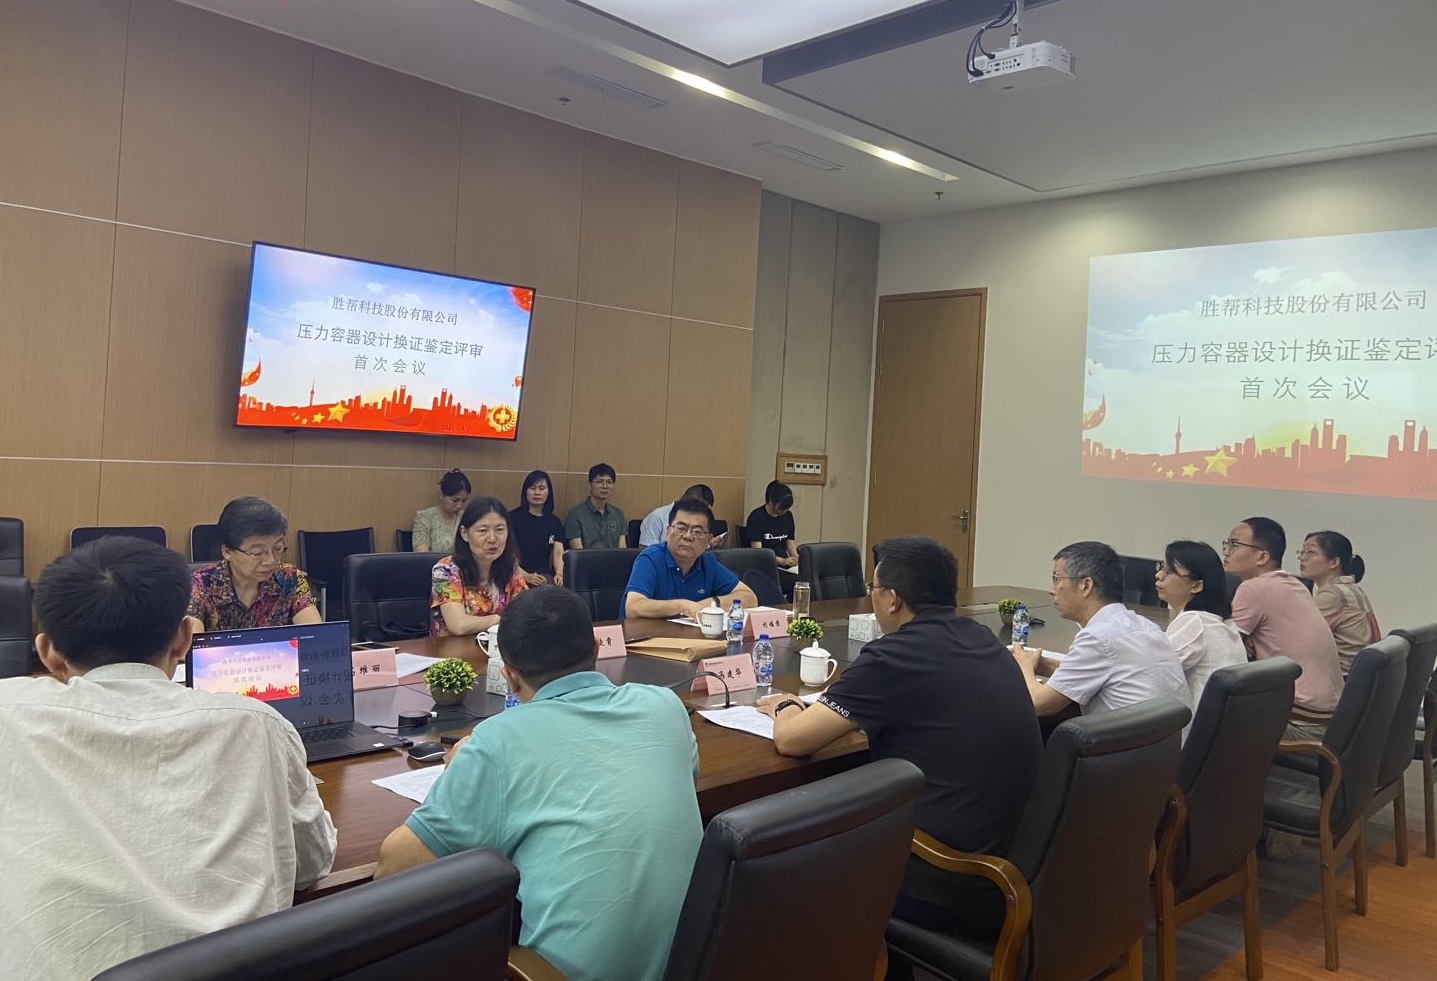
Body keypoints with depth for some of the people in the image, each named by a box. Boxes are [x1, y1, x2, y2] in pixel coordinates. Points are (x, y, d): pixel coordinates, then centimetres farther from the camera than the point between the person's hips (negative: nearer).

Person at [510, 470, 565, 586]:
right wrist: (525, 576, -19)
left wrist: (559, 574, -18)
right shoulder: (513, 517, 3)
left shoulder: (555, 522, 14)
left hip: (546, 576, 4)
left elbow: (558, 553, 3)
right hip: (519, 577, -3)